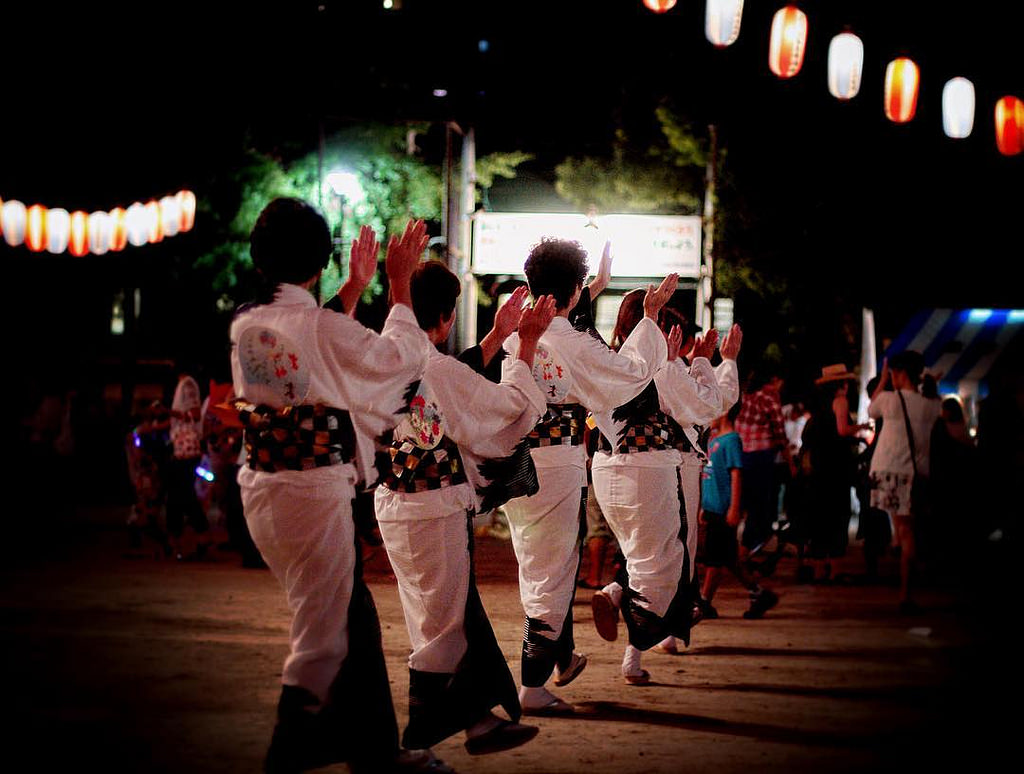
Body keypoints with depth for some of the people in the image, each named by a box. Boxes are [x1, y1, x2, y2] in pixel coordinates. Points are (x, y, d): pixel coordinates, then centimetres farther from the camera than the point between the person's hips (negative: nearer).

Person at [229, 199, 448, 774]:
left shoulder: (245, 324, 4)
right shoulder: (320, 326, -18)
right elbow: (397, 358, -5)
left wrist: (356, 289, 28)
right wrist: (400, 284, 5)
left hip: (261, 487, 8)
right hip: (314, 494, -8)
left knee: (353, 615, 19)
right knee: (322, 631, 2)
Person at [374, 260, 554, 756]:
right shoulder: (440, 371, -20)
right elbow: (509, 402, -8)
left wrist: (499, 335, 19)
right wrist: (527, 343, 4)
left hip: (393, 505, 8)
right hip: (436, 511, -8)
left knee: (455, 612, 17)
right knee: (443, 622, 4)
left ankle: (476, 717, 24)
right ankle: (419, 739, 10)